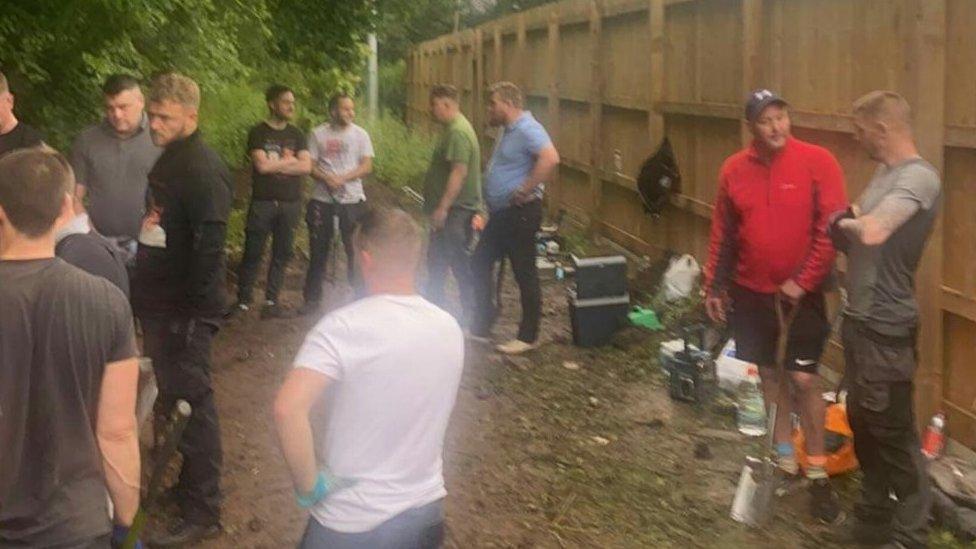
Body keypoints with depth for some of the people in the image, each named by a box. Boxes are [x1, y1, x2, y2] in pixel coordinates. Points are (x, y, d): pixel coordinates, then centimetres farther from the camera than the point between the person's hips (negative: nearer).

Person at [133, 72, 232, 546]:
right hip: (159, 305, 9)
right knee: (173, 399, 19)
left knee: (191, 404, 0)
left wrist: (197, 310, -23)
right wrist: (148, 296, 16)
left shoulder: (202, 169, -18)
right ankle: (186, 485, 35)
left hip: (184, 311, -9)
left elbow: (209, 246, -23)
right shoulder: (167, 161, 12)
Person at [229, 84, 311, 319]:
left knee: (282, 253, 4)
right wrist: (290, 161, -2)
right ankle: (243, 301, 4)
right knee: (253, 253, -3)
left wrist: (274, 165, -8)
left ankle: (271, 301, 11)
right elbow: (262, 165, -12)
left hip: (290, 203, 4)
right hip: (263, 202, -4)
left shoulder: (296, 135, 12)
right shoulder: (258, 133, 1)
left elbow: (306, 167, -1)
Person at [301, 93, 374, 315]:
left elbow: (367, 166, -4)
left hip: (352, 199, -1)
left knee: (355, 250, 1)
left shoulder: (360, 134, 3)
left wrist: (342, 178, -17)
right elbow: (310, 166, 2)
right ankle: (312, 299, 15)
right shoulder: (318, 134, 5)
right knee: (318, 251, 6)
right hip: (322, 199, 1)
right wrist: (327, 178, -18)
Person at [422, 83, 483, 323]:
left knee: (460, 265, -4)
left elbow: (459, 171, -25)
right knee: (436, 261, 17)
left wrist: (443, 207, -26)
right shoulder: (452, 129, 15)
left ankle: (471, 318, 4)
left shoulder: (458, 132, -18)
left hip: (455, 211, -11)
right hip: (449, 210, 11)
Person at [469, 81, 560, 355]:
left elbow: (550, 158, -33)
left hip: (520, 213, -11)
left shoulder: (527, 129, -17)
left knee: (524, 274, 0)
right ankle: (481, 327, 22)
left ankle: (528, 337, 12)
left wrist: (525, 190, -26)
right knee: (479, 264, 12)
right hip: (501, 212, 11)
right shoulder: (508, 130, 14)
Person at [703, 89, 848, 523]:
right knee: (769, 375, 11)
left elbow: (833, 228, -12)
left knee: (804, 380, -5)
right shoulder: (734, 170, 1)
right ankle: (784, 461, 26)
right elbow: (722, 233, 8)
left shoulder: (817, 162, -10)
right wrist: (714, 286, 8)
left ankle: (818, 474, 8)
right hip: (750, 293, 4)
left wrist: (803, 281, -14)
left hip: (800, 293, -3)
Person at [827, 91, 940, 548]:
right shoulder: (884, 172, 11)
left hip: (885, 327, -10)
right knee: (863, 423, 20)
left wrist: (849, 222, -14)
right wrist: (844, 225, -6)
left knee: (893, 432, 1)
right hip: (860, 318, 10)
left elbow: (871, 233, -34)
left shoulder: (919, 178, -20)